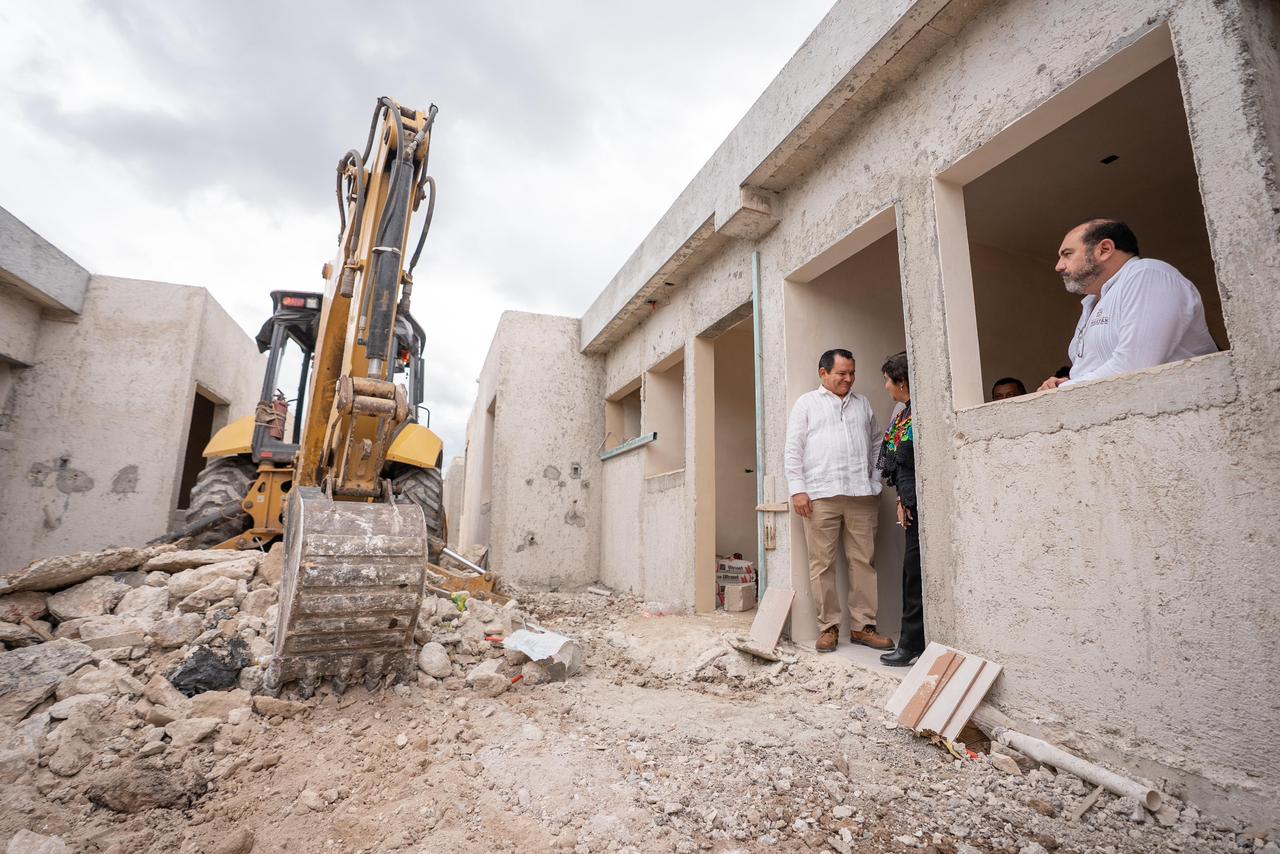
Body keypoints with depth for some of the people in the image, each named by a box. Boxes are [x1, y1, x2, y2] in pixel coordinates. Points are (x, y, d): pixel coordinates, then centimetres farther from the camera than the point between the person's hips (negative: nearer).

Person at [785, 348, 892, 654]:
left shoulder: (862, 403, 20)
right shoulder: (807, 403, 8)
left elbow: (876, 444, 21)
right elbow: (794, 449, 2)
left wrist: (876, 482, 10)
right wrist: (797, 489, -7)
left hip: (861, 494, 4)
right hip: (820, 495, -3)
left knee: (863, 561, 4)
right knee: (822, 564, -1)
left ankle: (863, 626, 13)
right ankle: (828, 626, 9)